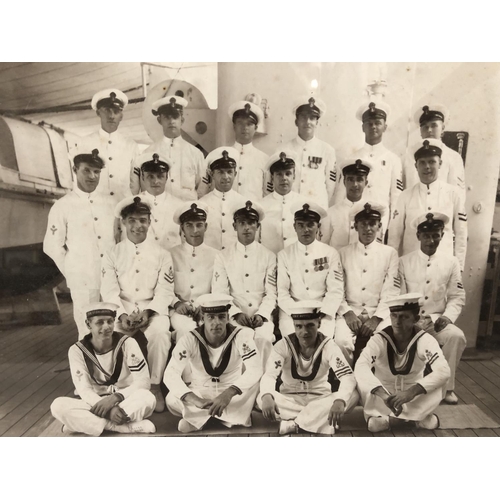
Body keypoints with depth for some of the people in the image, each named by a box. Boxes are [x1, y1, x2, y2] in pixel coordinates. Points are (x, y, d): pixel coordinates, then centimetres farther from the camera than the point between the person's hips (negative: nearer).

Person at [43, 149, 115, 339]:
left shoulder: (109, 202, 6)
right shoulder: (62, 206, -5)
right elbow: (52, 246, -1)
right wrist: (73, 271, 3)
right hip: (83, 279, -3)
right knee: (88, 332, 9)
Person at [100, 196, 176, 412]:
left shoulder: (162, 254, 5)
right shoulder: (112, 255, 8)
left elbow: (164, 291, -1)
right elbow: (109, 291, -2)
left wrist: (147, 312, -17)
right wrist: (122, 315, -18)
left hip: (153, 311, -1)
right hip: (122, 312, 1)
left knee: (160, 333, -32)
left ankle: (154, 386, -12)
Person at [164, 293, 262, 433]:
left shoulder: (241, 336, -19)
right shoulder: (190, 340, -18)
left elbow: (255, 370, -29)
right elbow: (170, 374, -26)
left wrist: (228, 394, -46)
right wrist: (194, 400, -43)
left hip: (232, 395, -1)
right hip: (200, 393, 1)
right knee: (172, 400, -30)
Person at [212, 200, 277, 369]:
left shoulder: (269, 256, 8)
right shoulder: (223, 256, 8)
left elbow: (271, 293, 2)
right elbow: (219, 293, 1)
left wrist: (261, 314, -14)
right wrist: (237, 313, -13)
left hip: (262, 314, 1)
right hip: (234, 314, 0)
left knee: (264, 337, -29)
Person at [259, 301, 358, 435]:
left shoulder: (328, 345, -13)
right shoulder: (283, 345, -13)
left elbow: (348, 377, -25)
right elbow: (269, 375, -24)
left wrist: (340, 400, -47)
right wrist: (267, 396, -48)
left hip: (320, 399, 0)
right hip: (289, 399, 0)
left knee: (352, 396, -29)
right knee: (262, 399, -31)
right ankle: (321, 420, -24)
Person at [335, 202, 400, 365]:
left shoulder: (390, 253, 8)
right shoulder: (343, 253, 9)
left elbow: (391, 292, 0)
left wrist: (376, 318, -12)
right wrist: (347, 313, -11)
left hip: (379, 313, 0)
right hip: (350, 311, 0)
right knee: (341, 341, -27)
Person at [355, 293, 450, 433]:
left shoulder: (425, 340, -18)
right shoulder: (379, 340, -21)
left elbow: (443, 371, -31)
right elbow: (360, 368, -35)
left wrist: (412, 392, -44)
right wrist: (383, 395, -50)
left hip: (414, 397, 1)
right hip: (384, 393, -1)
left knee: (436, 387, -30)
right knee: (363, 383, -33)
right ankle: (378, 414, -13)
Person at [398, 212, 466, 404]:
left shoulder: (451, 262, 5)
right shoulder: (404, 262, 1)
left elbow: (457, 297, 4)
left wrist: (447, 317, -14)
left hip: (437, 319, 2)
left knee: (457, 336, -29)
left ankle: (447, 385, -5)